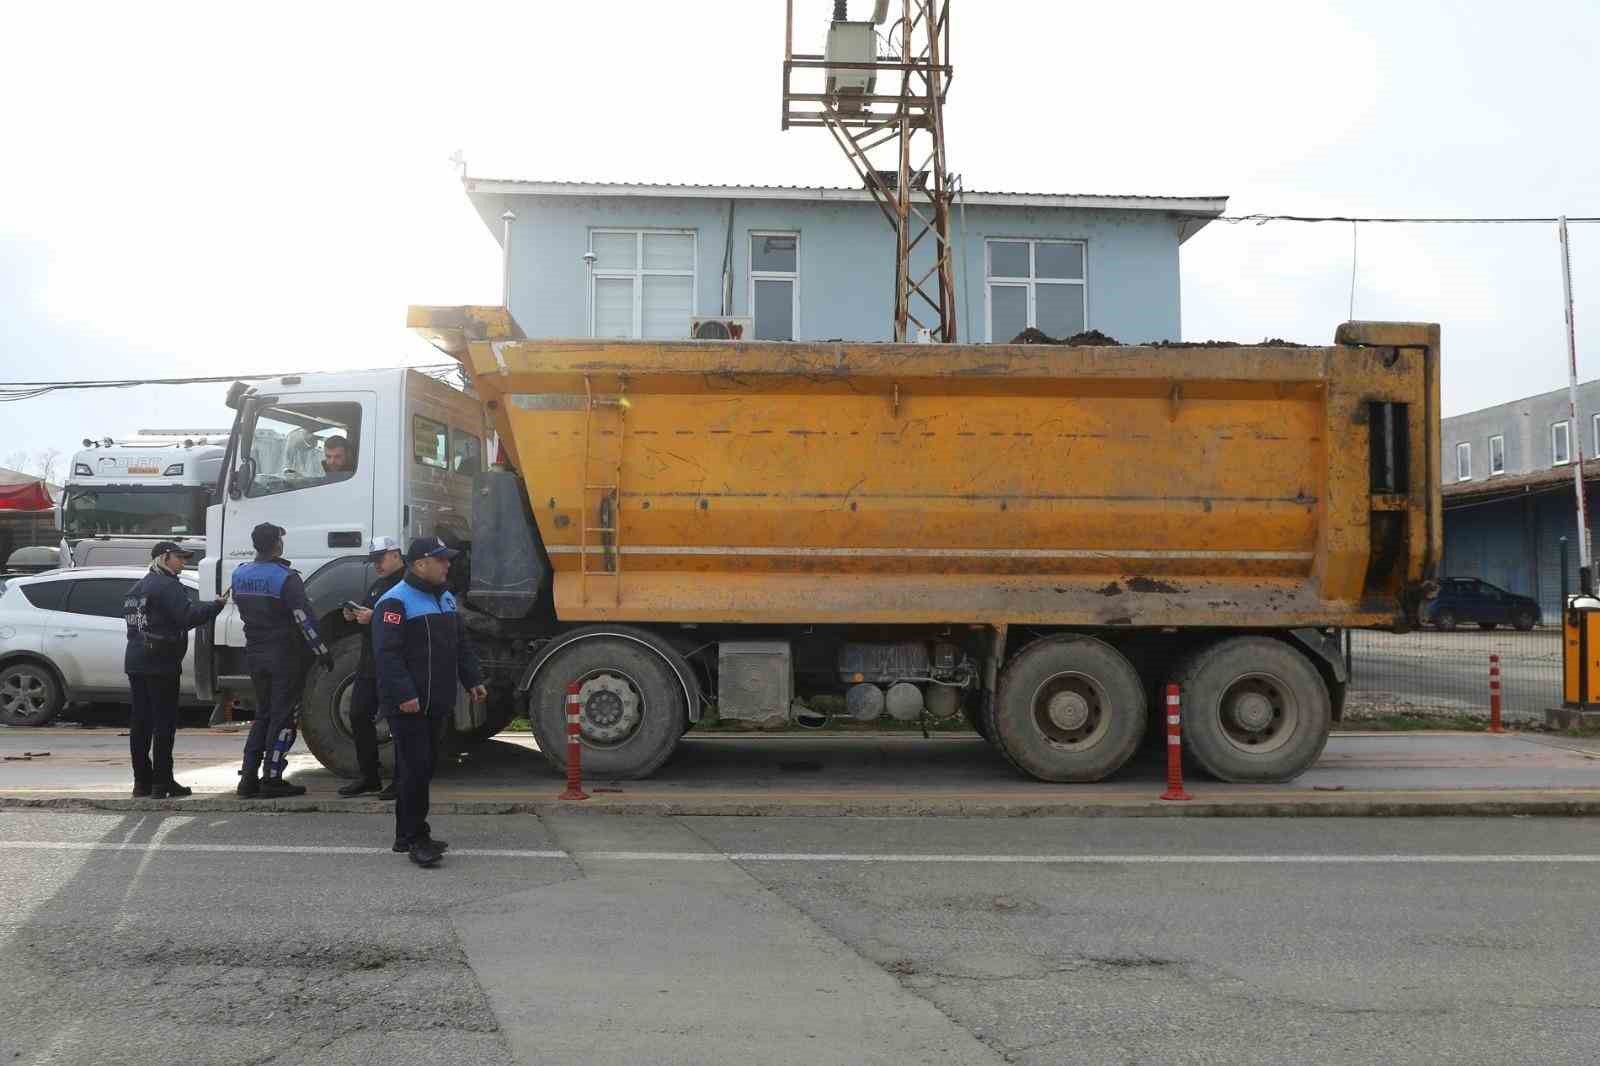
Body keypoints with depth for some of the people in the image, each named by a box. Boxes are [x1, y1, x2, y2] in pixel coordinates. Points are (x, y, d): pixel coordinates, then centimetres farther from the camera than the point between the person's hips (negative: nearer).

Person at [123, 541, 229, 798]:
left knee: (141, 722, 10)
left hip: (135, 661, 9)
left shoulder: (137, 587, 19)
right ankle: (162, 783, -5)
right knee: (164, 722, -5)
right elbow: (187, 616, -22)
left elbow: (131, 619, 23)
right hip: (161, 664, -9)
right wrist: (217, 605, -13)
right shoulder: (167, 586, -10)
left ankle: (142, 781, 14)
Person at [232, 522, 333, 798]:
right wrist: (322, 652, -13)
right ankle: (272, 780, 0)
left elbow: (244, 612, 15)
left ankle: (249, 778, 13)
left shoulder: (239, 575, 4)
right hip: (285, 655, -6)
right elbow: (304, 619, -19)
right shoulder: (285, 578, -16)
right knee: (283, 717, 1)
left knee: (263, 714, 16)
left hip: (254, 653, 6)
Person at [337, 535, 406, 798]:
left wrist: (374, 617, -24)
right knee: (359, 715, 8)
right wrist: (354, 616, 9)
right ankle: (369, 777, 18)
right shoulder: (376, 586, 22)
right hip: (369, 664, 9)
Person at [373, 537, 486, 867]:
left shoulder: (446, 598, 16)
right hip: (407, 704, -9)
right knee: (415, 769, -8)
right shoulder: (396, 602, -12)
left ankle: (407, 835, 21)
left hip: (434, 703, 9)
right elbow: (387, 653, -19)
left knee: (422, 768, 13)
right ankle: (415, 838, -1)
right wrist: (404, 695, -24)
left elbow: (460, 645, 23)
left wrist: (473, 680, 15)